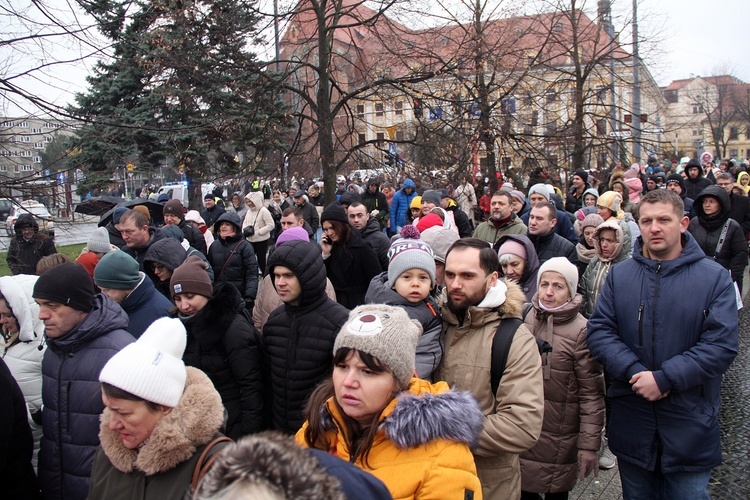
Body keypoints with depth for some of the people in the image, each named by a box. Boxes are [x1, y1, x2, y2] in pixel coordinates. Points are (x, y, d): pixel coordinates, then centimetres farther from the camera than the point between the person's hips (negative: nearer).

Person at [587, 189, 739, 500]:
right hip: (631, 422, 2)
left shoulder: (714, 277, -5)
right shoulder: (620, 275, 3)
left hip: (690, 424, -2)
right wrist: (634, 372, -19)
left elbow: (722, 345, -13)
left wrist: (664, 378, -20)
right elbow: (599, 331, -4)